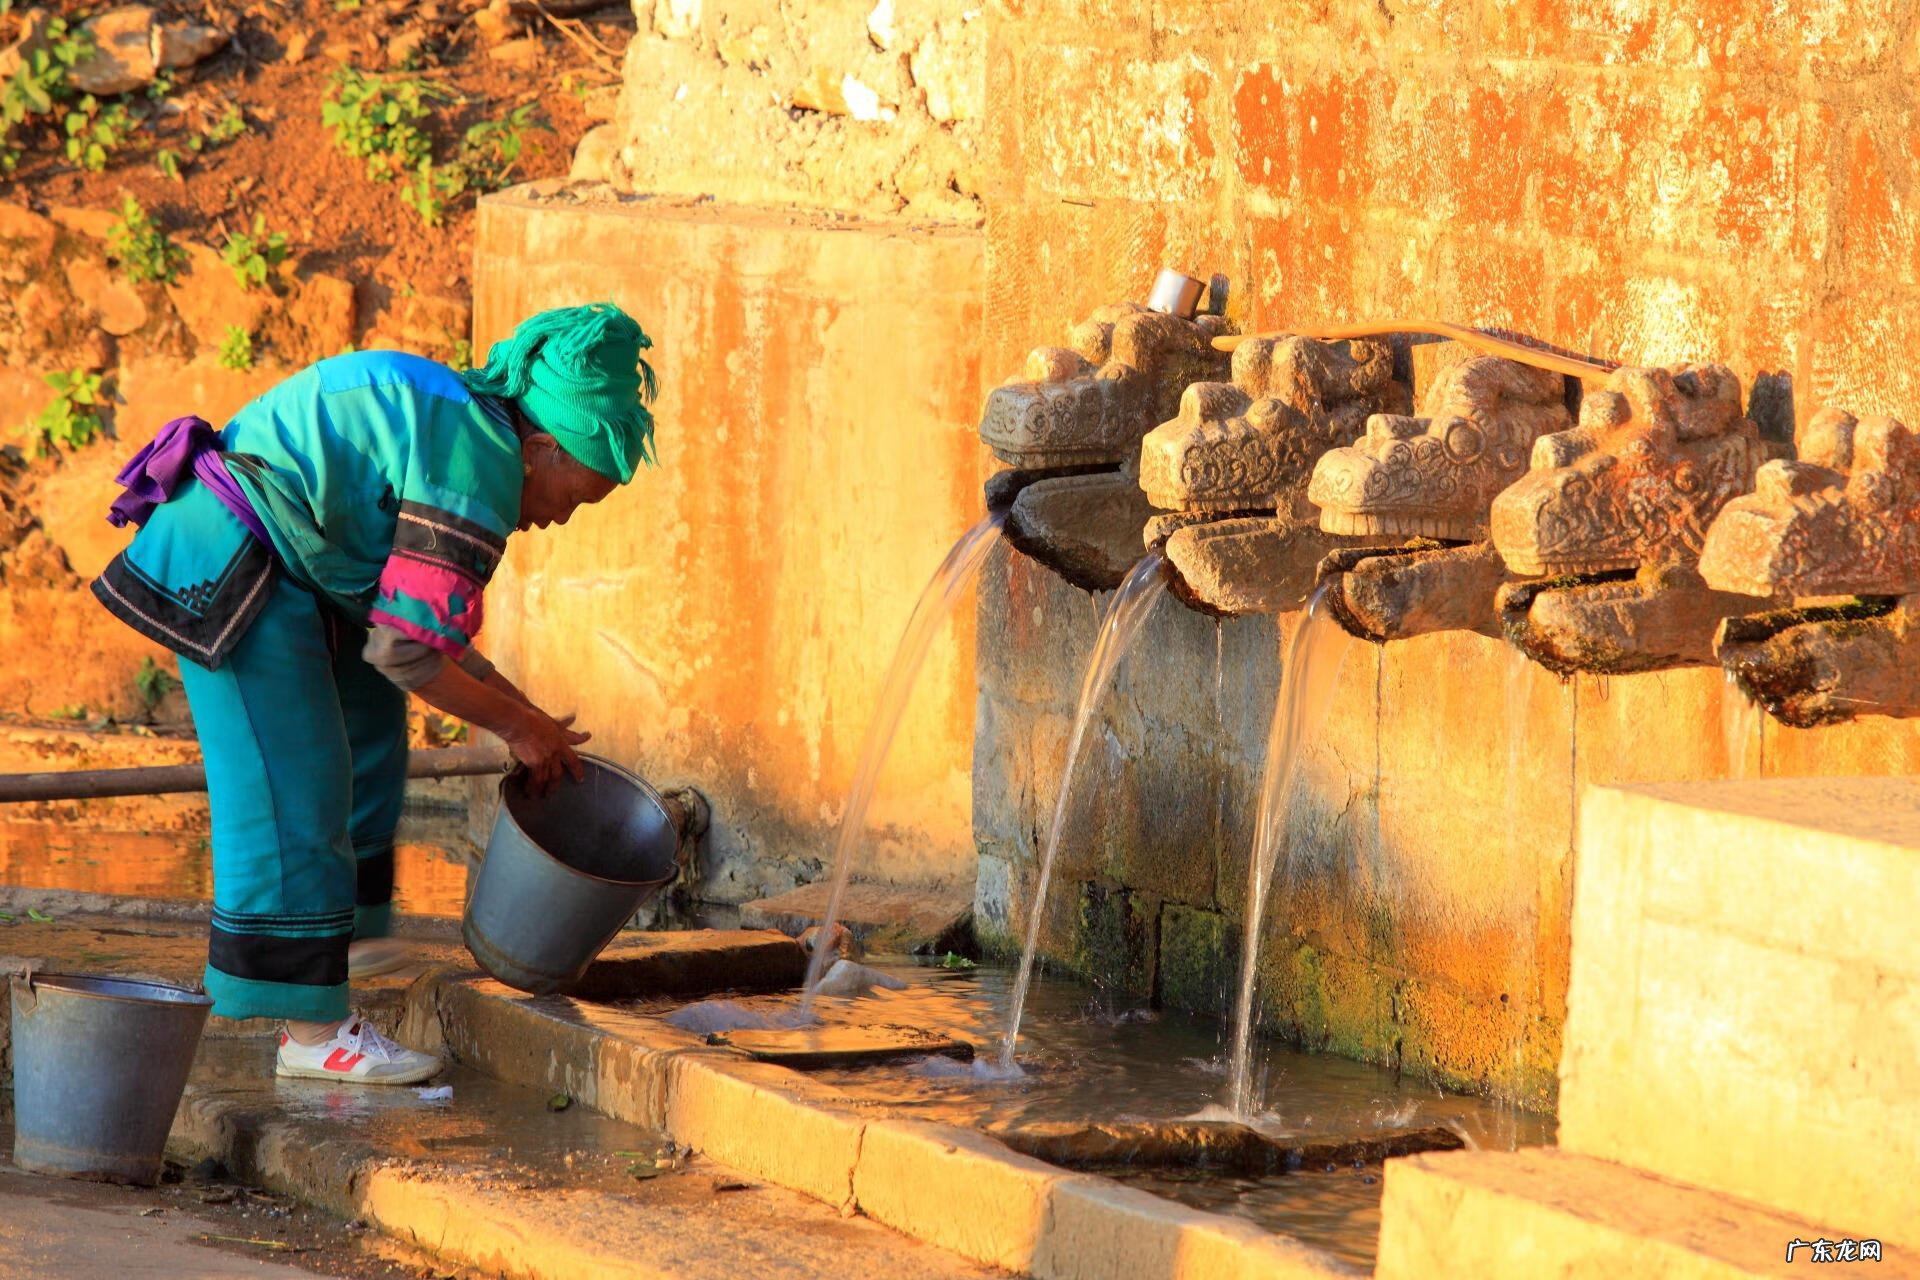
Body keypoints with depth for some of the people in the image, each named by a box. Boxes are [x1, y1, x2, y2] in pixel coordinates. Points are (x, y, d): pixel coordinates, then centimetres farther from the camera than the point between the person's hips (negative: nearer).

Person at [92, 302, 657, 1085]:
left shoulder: (452, 421, 16)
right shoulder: (481, 465, -14)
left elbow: (419, 615, 23)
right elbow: (407, 650, -16)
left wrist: (522, 710, 20)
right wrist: (515, 725, -2)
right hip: (234, 564, -11)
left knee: (368, 716, 24)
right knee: (287, 790, -7)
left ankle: (345, 930, 29)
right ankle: (311, 1030, -4)